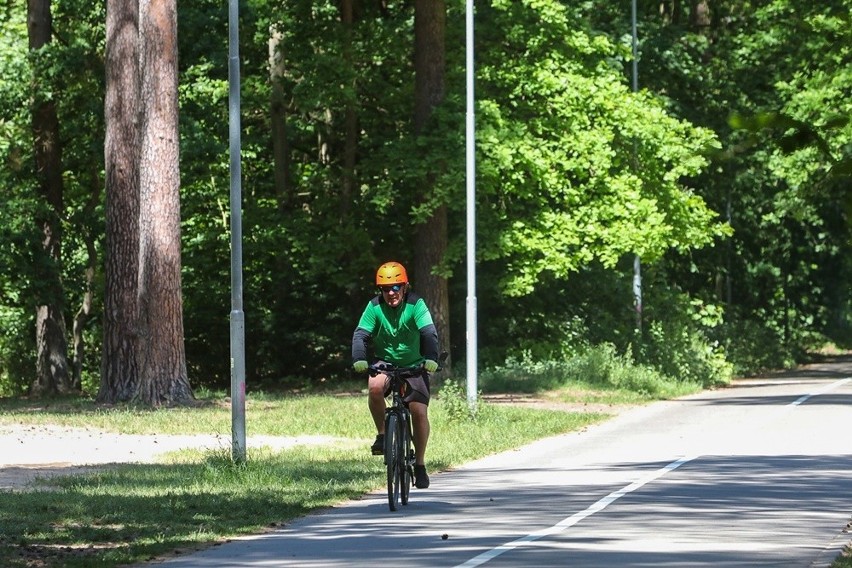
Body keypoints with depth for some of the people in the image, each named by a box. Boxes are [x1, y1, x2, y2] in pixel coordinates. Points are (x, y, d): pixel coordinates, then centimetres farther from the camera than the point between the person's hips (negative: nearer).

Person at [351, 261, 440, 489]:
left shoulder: (415, 304, -16)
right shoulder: (375, 307, -12)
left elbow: (429, 333, -27)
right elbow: (361, 335, -19)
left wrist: (431, 359, -44)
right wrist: (359, 359, -38)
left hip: (414, 365, -1)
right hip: (384, 362, 1)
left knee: (419, 411, -14)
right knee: (375, 387, -33)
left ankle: (420, 464, 3)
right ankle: (382, 434, -11)